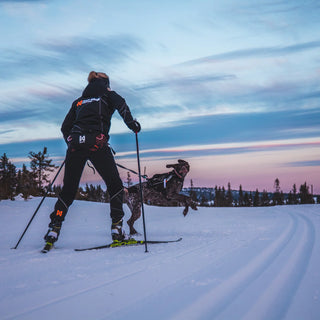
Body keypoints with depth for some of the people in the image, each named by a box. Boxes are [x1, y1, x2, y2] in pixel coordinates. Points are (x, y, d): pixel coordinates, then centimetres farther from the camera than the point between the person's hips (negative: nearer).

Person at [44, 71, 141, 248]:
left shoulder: (79, 100, 28)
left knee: (68, 190, 10)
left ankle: (54, 228, 2)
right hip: (96, 143, -4)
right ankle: (116, 227, -4)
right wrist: (132, 124, 1)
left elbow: (65, 127, 24)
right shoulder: (107, 93, 18)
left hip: (75, 143, 4)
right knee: (115, 185, 6)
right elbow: (121, 105, -5)